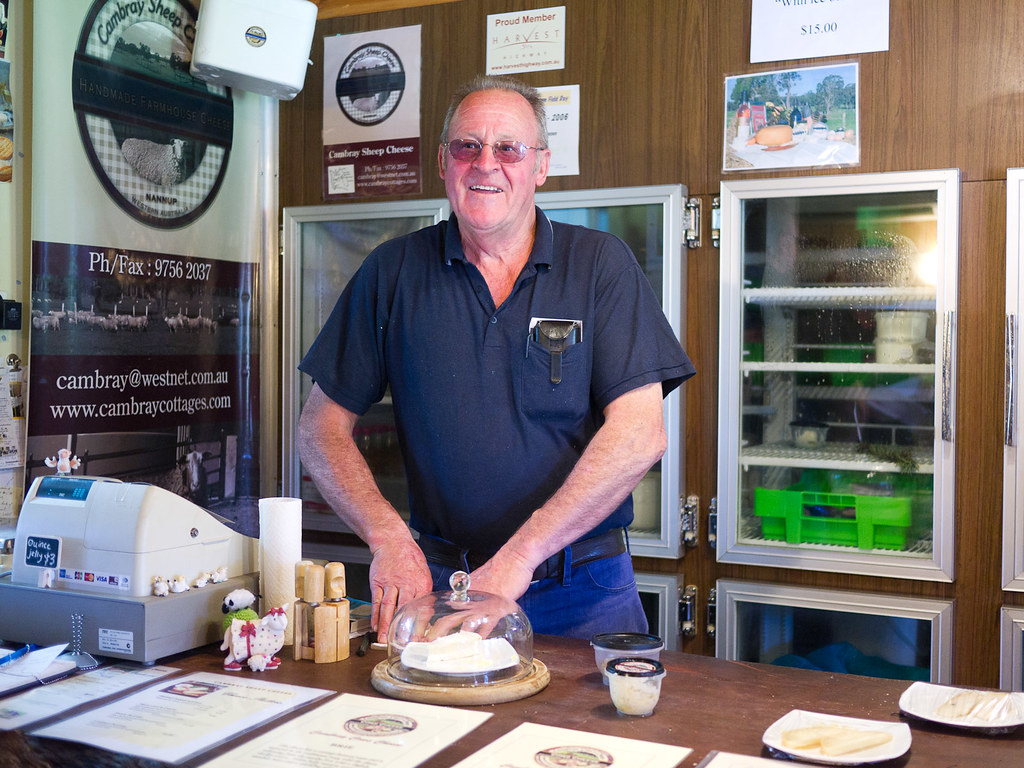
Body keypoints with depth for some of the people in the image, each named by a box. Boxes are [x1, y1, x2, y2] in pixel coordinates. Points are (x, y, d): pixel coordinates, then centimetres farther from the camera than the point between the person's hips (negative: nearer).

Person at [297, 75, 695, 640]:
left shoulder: (601, 265, -2)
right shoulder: (393, 272, 3)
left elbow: (639, 434, -11)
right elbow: (322, 427, 4)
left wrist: (517, 557, -18)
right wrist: (388, 537, -12)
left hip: (584, 592, -1)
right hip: (440, 585, 1)